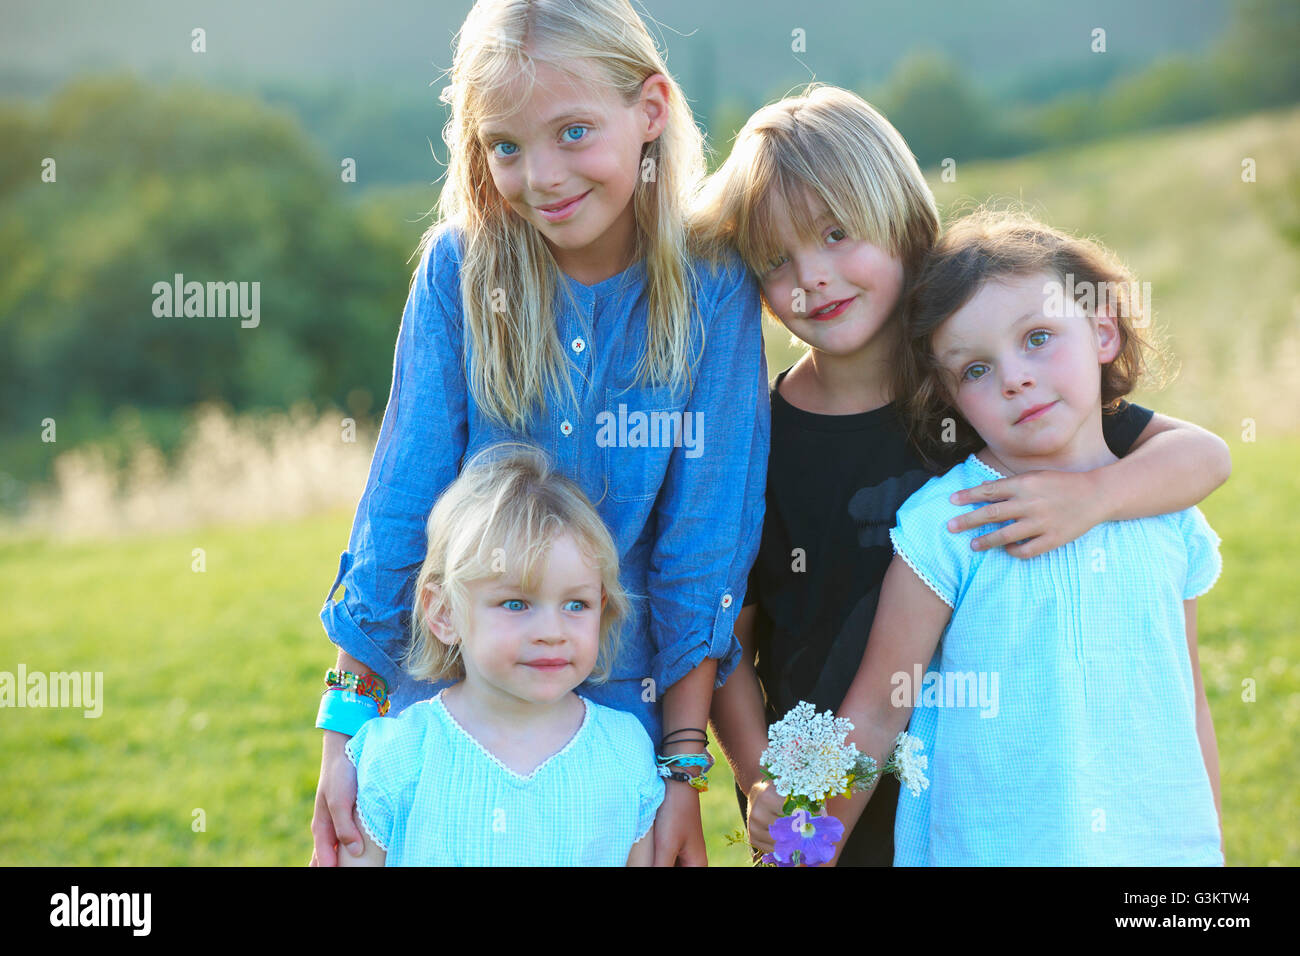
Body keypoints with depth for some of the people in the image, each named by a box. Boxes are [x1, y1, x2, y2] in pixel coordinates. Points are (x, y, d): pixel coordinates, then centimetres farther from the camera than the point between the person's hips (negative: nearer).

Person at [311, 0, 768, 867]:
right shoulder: (460, 268, -10)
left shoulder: (712, 286, -11)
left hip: (623, 706, 0)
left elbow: (705, 545, -10)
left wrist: (684, 765, -10)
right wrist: (347, 721, -10)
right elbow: (401, 502, -9)